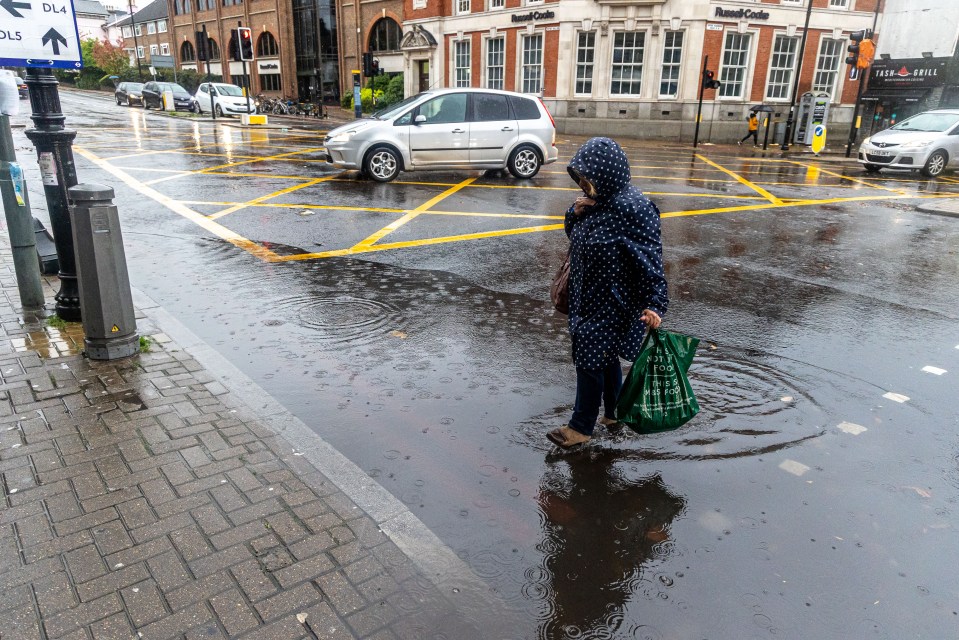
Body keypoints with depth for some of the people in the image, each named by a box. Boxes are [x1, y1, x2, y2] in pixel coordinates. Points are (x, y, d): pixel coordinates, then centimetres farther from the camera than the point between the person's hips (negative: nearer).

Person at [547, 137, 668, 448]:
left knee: (590, 359, 0)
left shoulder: (632, 209, -22)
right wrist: (576, 213, -5)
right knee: (603, 356, 19)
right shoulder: (596, 200, 4)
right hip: (588, 297, 8)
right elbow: (574, 234, 16)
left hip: (611, 303, -8)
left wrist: (654, 303, -24)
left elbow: (650, 258, -22)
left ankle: (581, 426, 15)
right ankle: (615, 411, 37)